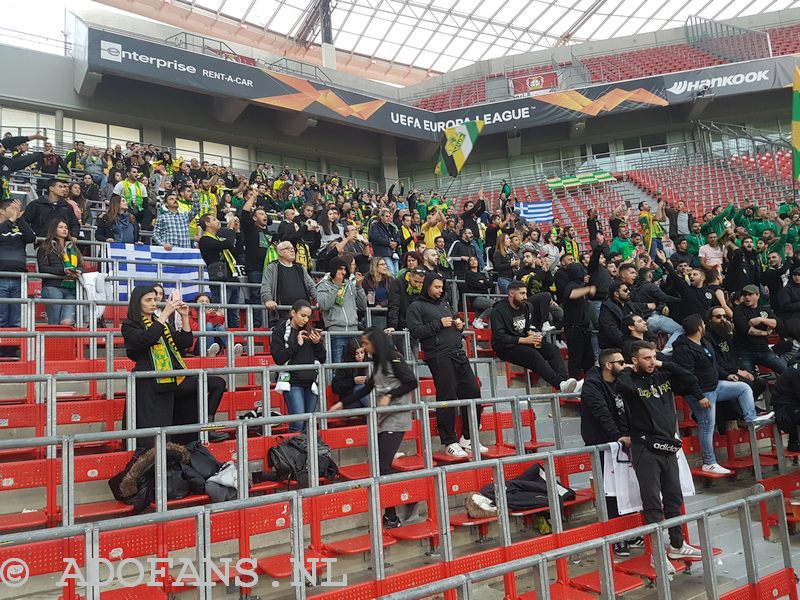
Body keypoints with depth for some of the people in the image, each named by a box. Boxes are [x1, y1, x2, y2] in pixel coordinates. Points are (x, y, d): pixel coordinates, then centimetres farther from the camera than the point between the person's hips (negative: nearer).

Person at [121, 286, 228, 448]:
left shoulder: (162, 322, 20)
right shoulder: (130, 325, 2)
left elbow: (186, 342, 11)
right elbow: (146, 339, -20)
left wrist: (184, 317, 1)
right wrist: (165, 314, -22)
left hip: (175, 379, 6)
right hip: (152, 384, -6)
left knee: (218, 383, -2)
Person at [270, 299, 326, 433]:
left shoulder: (310, 331, 14)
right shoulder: (280, 331, 2)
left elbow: (322, 359, 14)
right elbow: (278, 358, -8)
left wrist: (318, 343, -4)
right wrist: (297, 344, -12)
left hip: (311, 381, 4)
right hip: (293, 381, -4)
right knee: (298, 422, -13)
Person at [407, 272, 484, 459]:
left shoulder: (445, 303, 24)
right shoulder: (417, 306, 4)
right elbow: (415, 331, -8)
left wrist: (460, 325, 11)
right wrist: (439, 324, -11)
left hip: (459, 354, 7)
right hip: (439, 356, -7)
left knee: (472, 392, 4)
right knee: (447, 398, -7)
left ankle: (468, 438, 18)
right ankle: (450, 443, 4)